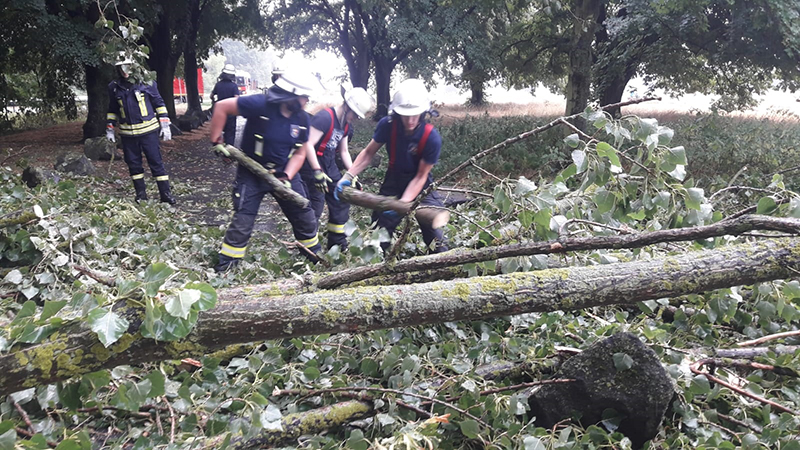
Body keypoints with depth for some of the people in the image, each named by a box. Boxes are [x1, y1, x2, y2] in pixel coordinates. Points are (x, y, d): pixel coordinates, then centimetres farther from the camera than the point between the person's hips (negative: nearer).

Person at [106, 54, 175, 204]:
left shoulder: (146, 82, -3)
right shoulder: (114, 87, 5)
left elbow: (159, 103, 2)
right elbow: (112, 110, 16)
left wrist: (165, 125, -2)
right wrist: (109, 129, 12)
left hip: (148, 130, -3)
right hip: (127, 133, 3)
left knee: (156, 162, -2)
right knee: (134, 164, 8)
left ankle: (166, 193, 3)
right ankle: (141, 194, 20)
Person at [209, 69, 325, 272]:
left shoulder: (302, 119, -7)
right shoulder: (261, 105, -25)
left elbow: (299, 153, 0)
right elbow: (222, 107, -19)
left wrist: (286, 177, -16)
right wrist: (217, 141, -16)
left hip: (284, 172, 5)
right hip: (252, 174, -5)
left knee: (305, 217, 9)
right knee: (242, 221, -5)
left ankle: (315, 256, 31)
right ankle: (224, 267, 10)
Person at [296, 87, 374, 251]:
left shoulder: (346, 124, 7)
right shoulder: (325, 117, -21)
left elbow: (344, 151, 15)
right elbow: (308, 144, -27)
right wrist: (317, 172, -29)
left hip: (330, 165, 9)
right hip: (312, 165, -9)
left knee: (341, 202, 11)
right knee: (315, 207, -9)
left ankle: (337, 243, 24)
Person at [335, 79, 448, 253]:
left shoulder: (432, 138, -28)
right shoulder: (387, 125, -21)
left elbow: (420, 177, -21)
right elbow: (368, 153, -6)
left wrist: (402, 203, -31)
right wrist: (348, 177, -14)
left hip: (420, 186, -3)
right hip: (393, 182, 3)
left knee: (434, 233, -7)